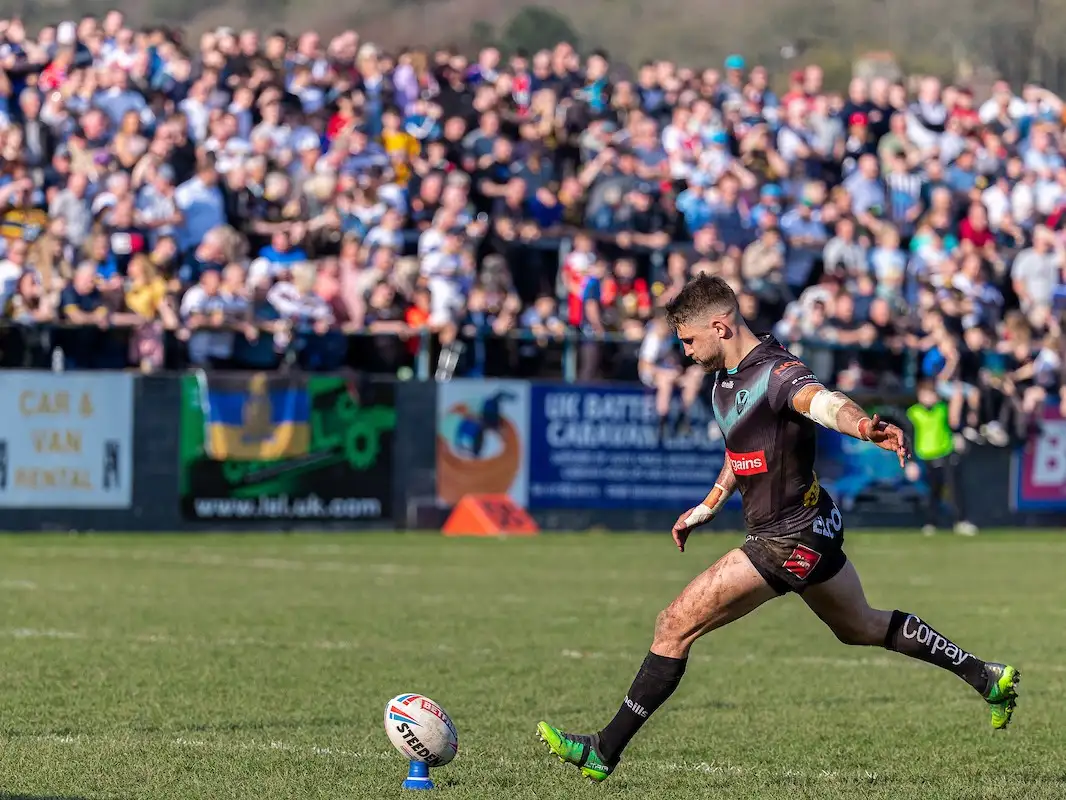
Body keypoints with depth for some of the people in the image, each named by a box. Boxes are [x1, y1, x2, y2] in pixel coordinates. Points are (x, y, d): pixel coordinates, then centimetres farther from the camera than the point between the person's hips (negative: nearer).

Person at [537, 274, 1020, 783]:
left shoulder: (777, 372, -23)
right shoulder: (725, 379, 7)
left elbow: (824, 402, -45)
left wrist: (864, 427, -66)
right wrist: (709, 506, 29)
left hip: (791, 540, -11)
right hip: (813, 530, 11)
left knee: (675, 626, -11)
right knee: (860, 626, 29)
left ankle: (604, 752, -5)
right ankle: (985, 677, 39)